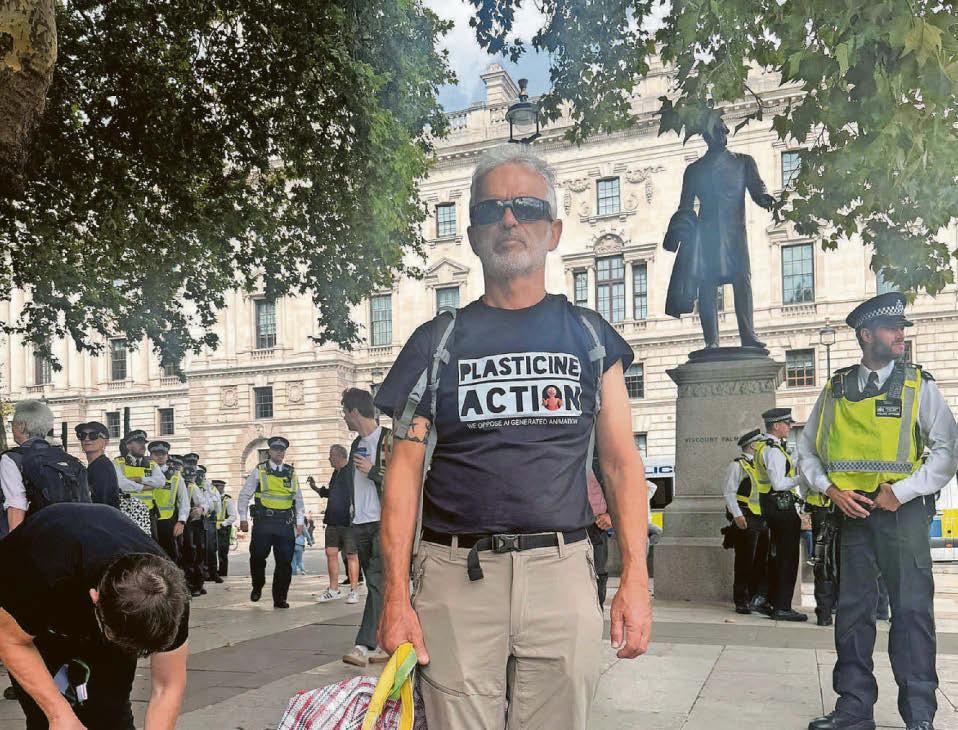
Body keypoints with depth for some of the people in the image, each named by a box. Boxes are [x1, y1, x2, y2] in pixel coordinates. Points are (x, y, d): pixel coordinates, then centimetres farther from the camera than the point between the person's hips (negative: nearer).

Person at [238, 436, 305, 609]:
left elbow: (298, 499, 18)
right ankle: (257, 587, 23)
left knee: (284, 562, 1)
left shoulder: (291, 473, 14)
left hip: (285, 523, 2)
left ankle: (280, 599, 10)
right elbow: (244, 495, 7)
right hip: (263, 522, -2)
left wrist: (300, 521, 11)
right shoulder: (259, 471, 5)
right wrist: (243, 518, 1)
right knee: (258, 557, -4)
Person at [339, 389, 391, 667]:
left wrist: (374, 471, -15)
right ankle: (381, 644, 16)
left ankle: (364, 645, -15)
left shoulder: (389, 439, -7)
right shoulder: (356, 444, 17)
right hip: (360, 524, 8)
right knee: (375, 586, 10)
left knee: (378, 584, -11)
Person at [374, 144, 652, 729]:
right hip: (456, 575, 0)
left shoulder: (588, 336, 9)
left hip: (561, 572, 1)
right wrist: (396, 596, -4)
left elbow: (621, 463, 6)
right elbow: (405, 473, 3)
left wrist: (636, 579, -3)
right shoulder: (439, 342, 6)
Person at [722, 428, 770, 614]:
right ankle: (741, 602, 1)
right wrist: (737, 515, -19)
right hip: (746, 521, -8)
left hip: (763, 520, 8)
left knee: (762, 561, 8)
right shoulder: (738, 465, -3)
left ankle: (758, 599, 17)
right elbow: (729, 492, -10)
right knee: (744, 562, -5)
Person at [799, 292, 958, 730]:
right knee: (852, 608, 6)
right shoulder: (835, 391, 9)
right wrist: (830, 488, -4)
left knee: (912, 609, -3)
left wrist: (900, 492, -12)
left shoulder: (918, 385, 3)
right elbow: (806, 452, 12)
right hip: (853, 510, 3)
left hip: (903, 510, -2)